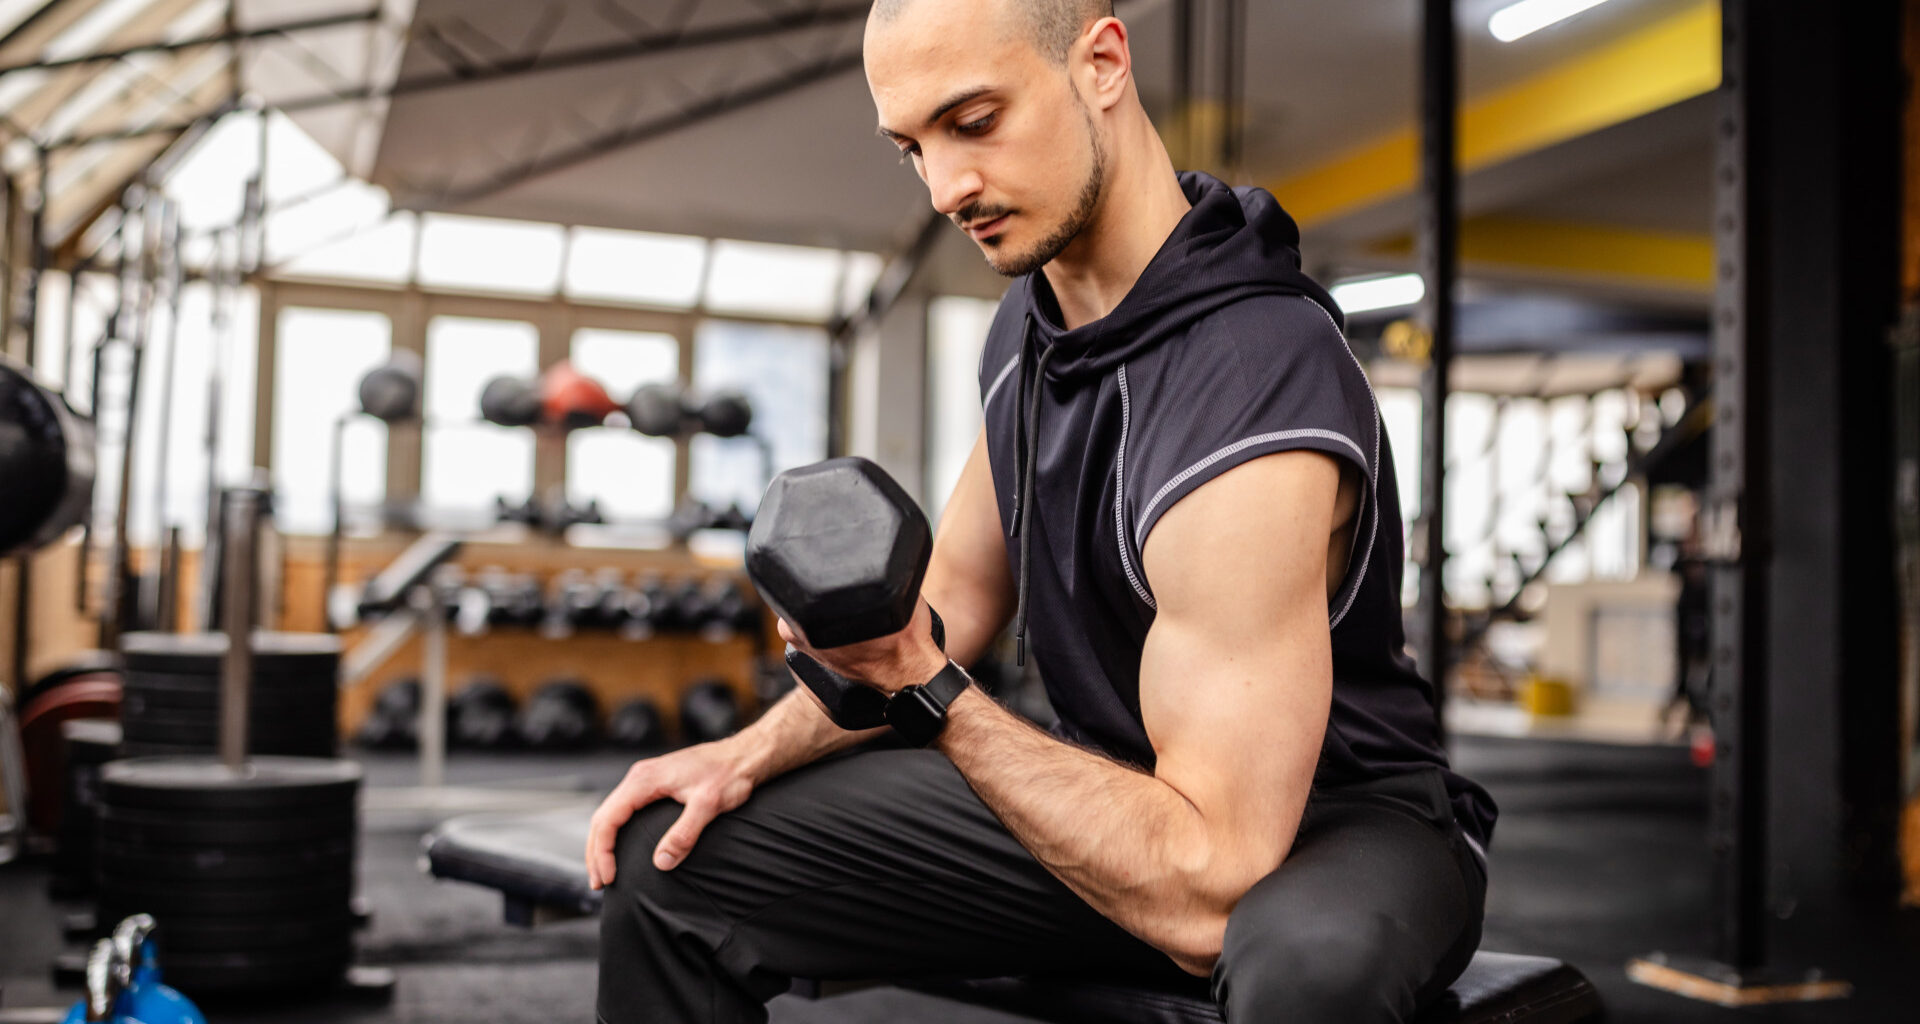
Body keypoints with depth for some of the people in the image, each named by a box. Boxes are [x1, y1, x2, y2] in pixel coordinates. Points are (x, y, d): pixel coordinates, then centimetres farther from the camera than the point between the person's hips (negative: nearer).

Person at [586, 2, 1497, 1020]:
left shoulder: (1247, 390, -30)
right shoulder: (1032, 316, -1)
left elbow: (1205, 894, -31)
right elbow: (959, 595, 10)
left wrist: (924, 689, -25)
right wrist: (752, 753, -3)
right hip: (1115, 790, 7)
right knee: (675, 857, -2)